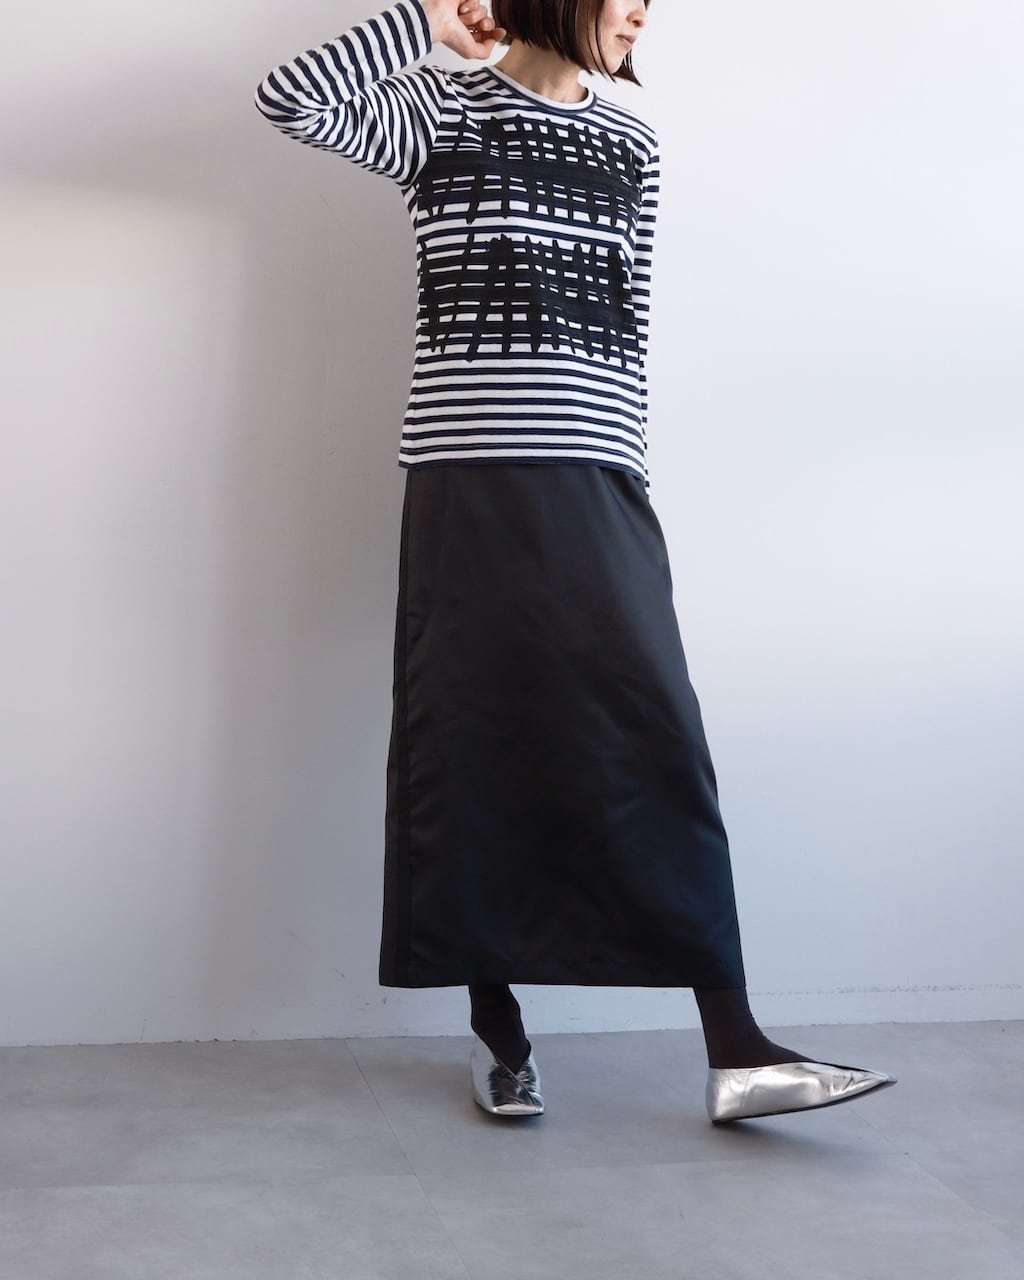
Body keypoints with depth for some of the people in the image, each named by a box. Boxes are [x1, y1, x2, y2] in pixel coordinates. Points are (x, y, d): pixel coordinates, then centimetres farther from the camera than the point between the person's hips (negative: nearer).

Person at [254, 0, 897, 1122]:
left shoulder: (630, 143, 18)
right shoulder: (440, 109, 7)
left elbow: (629, 318, 17)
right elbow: (287, 100, -9)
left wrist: (624, 462, 12)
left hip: (598, 481, 3)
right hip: (469, 473, -3)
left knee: (658, 741, -6)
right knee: (472, 743, 1)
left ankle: (736, 1052, -5)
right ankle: (496, 1027, 15)